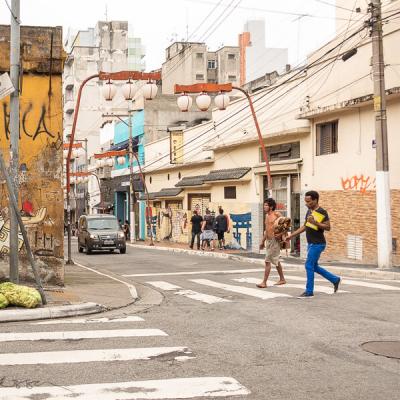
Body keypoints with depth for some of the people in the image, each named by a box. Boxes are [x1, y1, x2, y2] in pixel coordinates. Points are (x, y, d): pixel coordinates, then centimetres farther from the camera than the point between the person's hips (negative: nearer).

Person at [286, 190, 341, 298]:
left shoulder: (322, 212, -15)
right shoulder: (309, 211, 11)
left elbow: (328, 227, -19)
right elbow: (305, 226, 19)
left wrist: (315, 222, -30)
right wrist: (291, 236, 16)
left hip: (317, 244, -9)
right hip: (311, 244, 9)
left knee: (309, 266, -7)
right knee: (314, 266, 14)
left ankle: (309, 291, 3)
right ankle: (335, 279, 27)